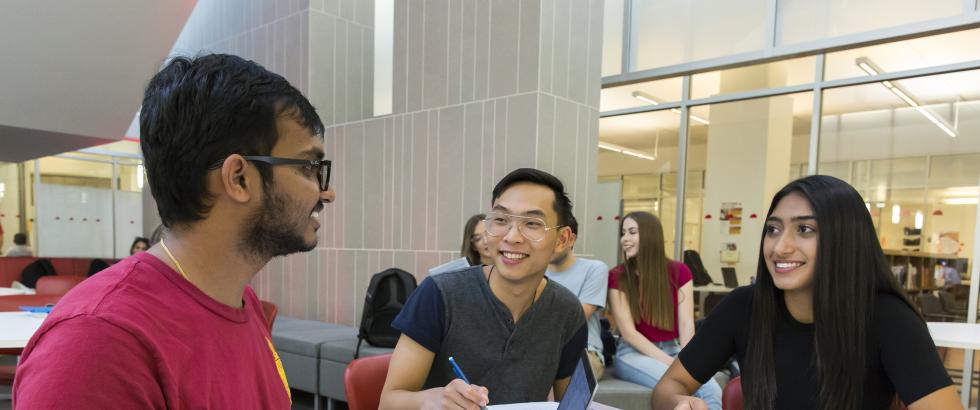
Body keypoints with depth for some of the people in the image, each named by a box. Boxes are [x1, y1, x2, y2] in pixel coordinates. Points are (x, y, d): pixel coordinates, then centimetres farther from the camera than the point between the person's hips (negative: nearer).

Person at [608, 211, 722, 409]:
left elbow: (686, 324, -6)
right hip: (634, 352, -3)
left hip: (672, 349, 3)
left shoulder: (679, 272, 1)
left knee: (713, 391, -26)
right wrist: (672, 363, -21)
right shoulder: (617, 276, -6)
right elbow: (628, 332, -12)